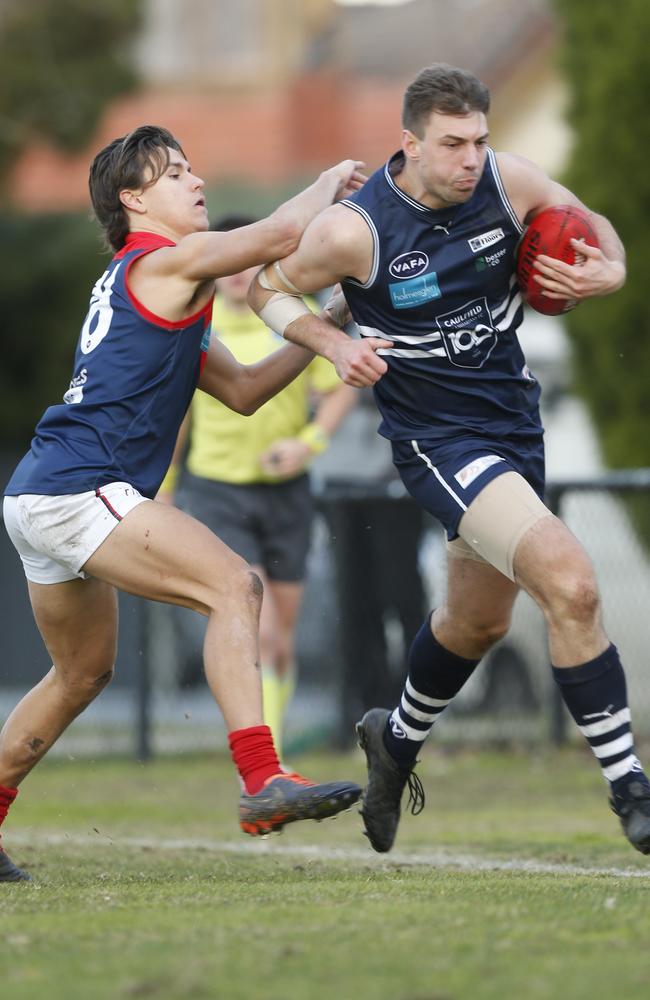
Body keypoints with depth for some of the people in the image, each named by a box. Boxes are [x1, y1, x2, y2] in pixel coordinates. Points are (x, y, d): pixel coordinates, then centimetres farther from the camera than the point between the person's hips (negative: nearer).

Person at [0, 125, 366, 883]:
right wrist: (333, 181, 4)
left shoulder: (132, 285, 25)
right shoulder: (165, 263, -4)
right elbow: (282, 233, -15)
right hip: (78, 488, -10)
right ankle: (263, 784, -29)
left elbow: (243, 390, 25)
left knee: (83, 673, 25)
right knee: (232, 585, -18)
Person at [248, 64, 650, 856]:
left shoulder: (508, 181, -9)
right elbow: (267, 287, -3)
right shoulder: (355, 230, -20)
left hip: (513, 418, 7)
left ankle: (397, 741, 53)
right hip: (437, 437, -7)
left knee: (479, 620, 25)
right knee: (571, 584, -24)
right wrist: (333, 344, -19)